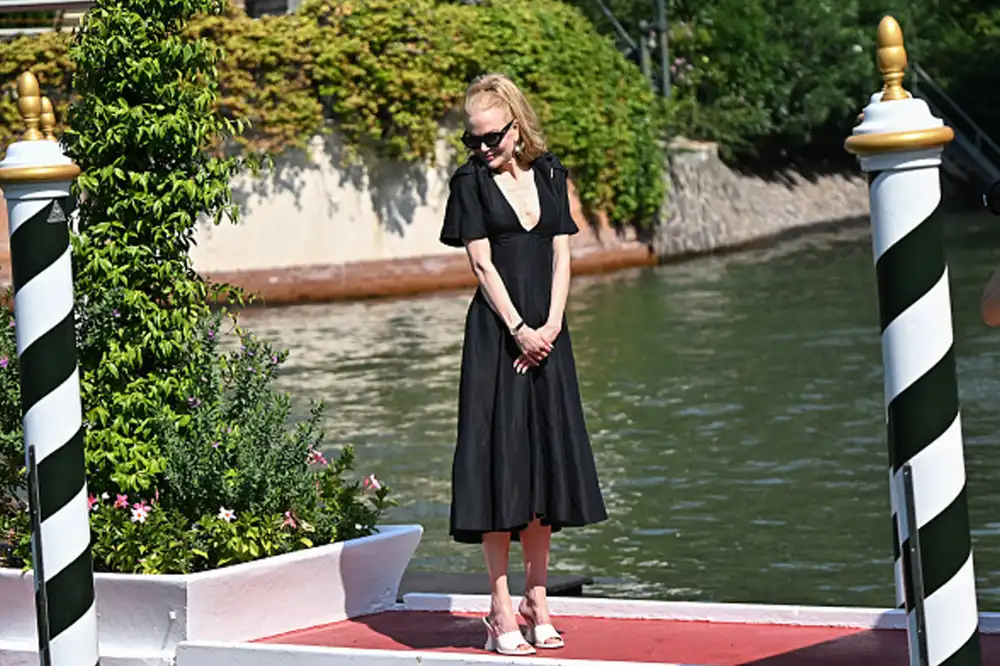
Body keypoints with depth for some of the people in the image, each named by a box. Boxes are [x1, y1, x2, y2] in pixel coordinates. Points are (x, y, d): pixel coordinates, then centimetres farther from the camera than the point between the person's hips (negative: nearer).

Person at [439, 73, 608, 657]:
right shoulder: (471, 181, -1)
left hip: (547, 333, 4)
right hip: (496, 334, -4)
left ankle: (538, 601, 17)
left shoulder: (549, 175, 9)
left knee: (546, 460, 7)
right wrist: (519, 330, -11)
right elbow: (482, 263, -5)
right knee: (499, 461, -5)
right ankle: (502, 611, -2)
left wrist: (550, 327, -5)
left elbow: (560, 257, 7)